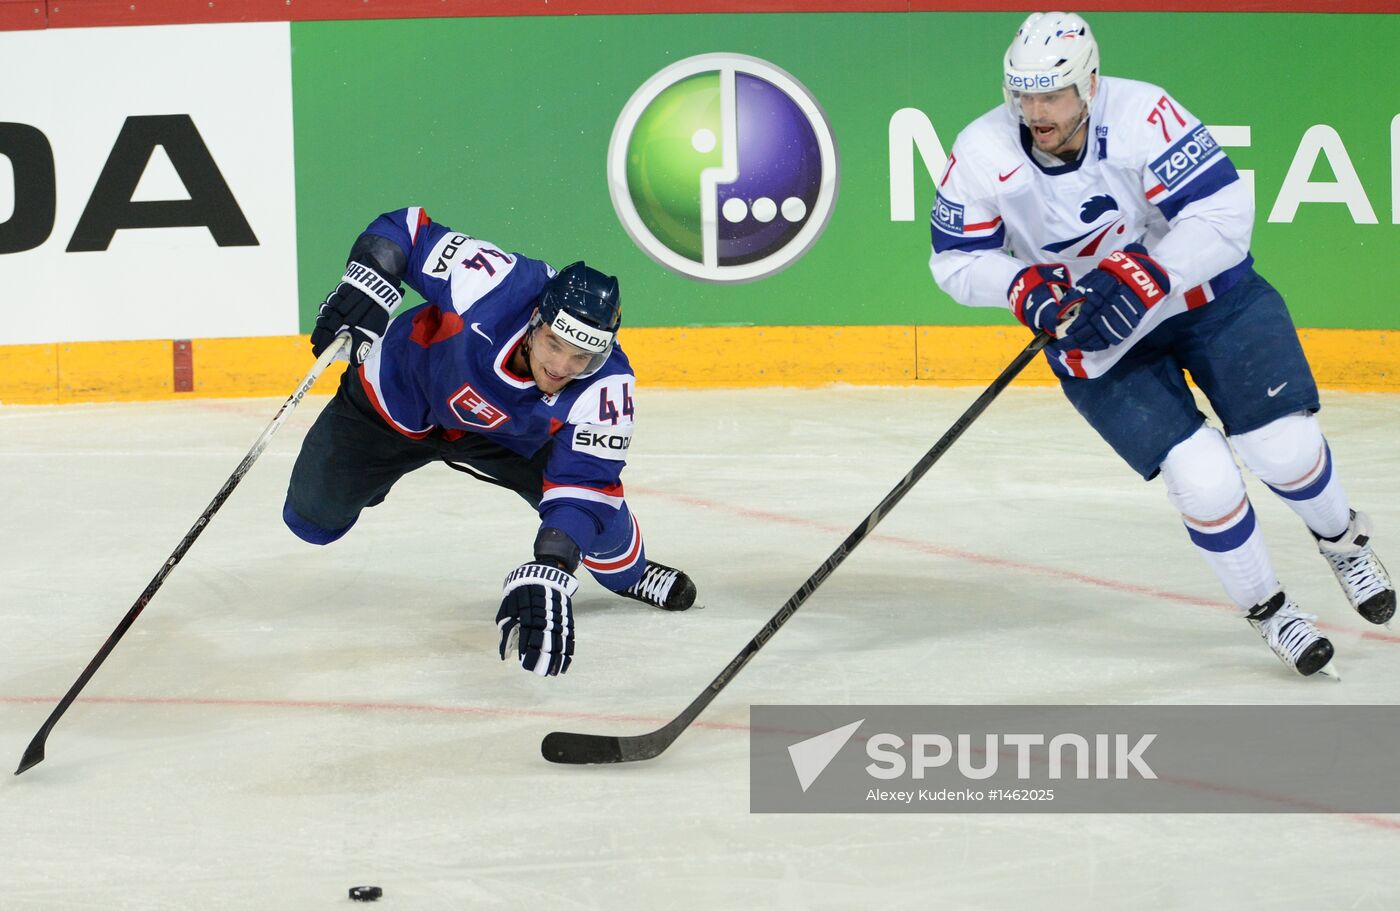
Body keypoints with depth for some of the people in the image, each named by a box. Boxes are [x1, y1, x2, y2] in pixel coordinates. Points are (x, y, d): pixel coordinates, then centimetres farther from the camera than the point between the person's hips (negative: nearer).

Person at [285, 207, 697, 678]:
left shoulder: (607, 387, -35)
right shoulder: (495, 285, -40)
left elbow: (583, 489, -36)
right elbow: (404, 230, -26)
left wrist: (550, 572, -48)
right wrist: (363, 287, -40)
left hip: (509, 434, 1)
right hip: (401, 394, -1)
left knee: (594, 488, -16)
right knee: (312, 518, 2)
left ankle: (627, 571, 20)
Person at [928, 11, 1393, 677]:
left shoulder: (1143, 115, -26)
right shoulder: (983, 155, -19)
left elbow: (1224, 214, -28)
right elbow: (956, 261, -8)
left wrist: (1143, 277, -38)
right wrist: (1025, 288, -27)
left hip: (1206, 290, 0)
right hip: (1095, 335, 0)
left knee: (1284, 446, -6)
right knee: (1203, 480, -14)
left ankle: (1340, 536, 30)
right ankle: (1265, 608, 13)